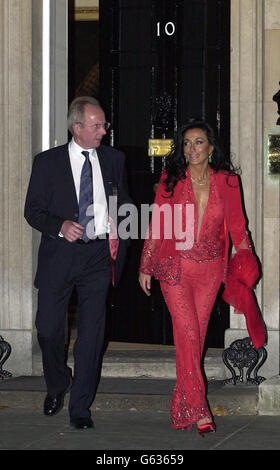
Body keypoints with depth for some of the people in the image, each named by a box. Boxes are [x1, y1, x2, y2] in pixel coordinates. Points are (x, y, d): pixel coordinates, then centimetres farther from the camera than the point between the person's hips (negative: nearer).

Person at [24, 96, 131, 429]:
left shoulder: (113, 159, 8)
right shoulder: (47, 162, 0)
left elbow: (124, 203, 19)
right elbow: (33, 211, 1)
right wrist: (60, 226, -17)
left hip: (98, 255, 1)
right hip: (58, 257, -1)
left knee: (91, 333, 0)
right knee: (48, 329, 2)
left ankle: (80, 408, 9)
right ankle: (57, 384, 32)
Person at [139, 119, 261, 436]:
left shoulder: (226, 181, 3)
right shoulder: (171, 180, -1)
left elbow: (237, 224, 8)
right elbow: (157, 225, 4)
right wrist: (146, 267, 5)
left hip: (209, 269, 2)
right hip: (175, 266, -2)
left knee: (197, 335, 6)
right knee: (187, 332, -12)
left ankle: (182, 406, 16)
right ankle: (199, 410, -11)